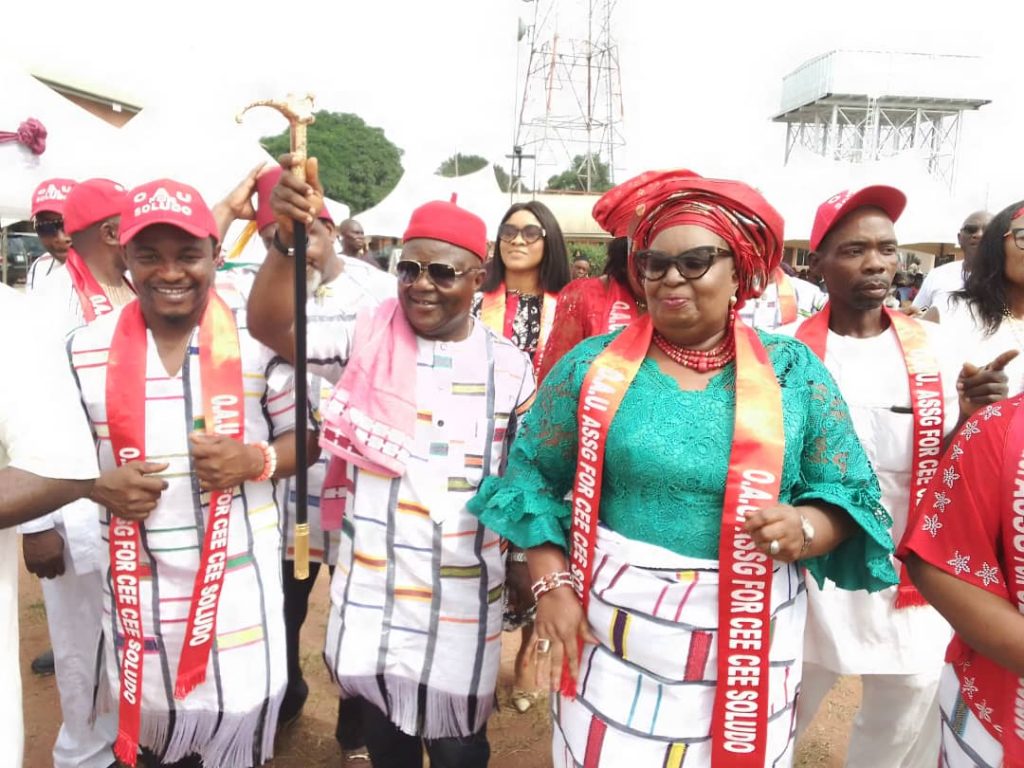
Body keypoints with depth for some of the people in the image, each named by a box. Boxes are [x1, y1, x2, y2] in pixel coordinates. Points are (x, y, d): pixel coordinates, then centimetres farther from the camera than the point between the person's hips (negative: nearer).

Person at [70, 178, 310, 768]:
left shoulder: (259, 338, -8)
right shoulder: (86, 350, -1)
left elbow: (306, 435, 0)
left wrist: (256, 460, -19)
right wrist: (100, 486, -11)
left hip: (238, 581, -2)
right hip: (137, 584, 2)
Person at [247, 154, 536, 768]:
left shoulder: (510, 368, -4)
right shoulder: (367, 338, -4)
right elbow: (271, 325, -18)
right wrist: (289, 237, -33)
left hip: (465, 603, -1)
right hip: (371, 593, 1)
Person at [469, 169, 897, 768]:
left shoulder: (795, 372, -2)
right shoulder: (594, 365, -3)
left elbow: (849, 497, 1)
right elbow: (531, 476, 3)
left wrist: (804, 528, -20)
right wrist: (551, 584, -6)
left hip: (747, 641, 1)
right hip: (609, 632, 0)